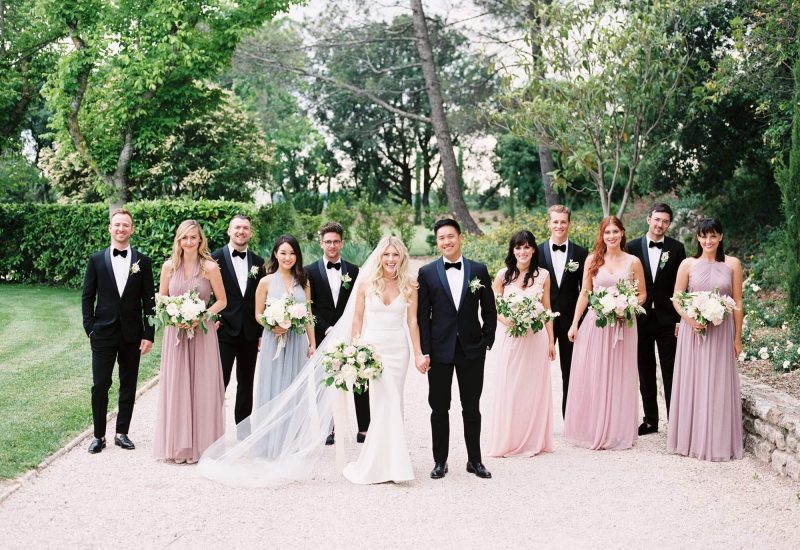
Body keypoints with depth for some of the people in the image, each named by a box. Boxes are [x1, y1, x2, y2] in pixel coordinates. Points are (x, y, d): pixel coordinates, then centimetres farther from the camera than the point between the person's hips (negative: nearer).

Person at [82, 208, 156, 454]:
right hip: (103, 333, -1)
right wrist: (90, 329, -5)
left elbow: (149, 300, 2)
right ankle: (99, 435, 10)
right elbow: (87, 297, 4)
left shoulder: (143, 261, 3)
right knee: (100, 386, 0)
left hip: (132, 334, 1)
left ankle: (122, 433, 19)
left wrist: (148, 334, -3)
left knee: (128, 386, 8)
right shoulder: (96, 260, 3)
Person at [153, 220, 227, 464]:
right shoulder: (169, 266, 2)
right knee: (176, 386, 5)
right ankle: (178, 444, 14)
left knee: (201, 386, 2)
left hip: (202, 332, -2)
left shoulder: (210, 267, -6)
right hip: (175, 332, 2)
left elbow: (222, 300, 0)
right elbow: (161, 298, 10)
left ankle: (200, 443, 12)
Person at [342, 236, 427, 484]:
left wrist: (419, 354, 1)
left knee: (392, 402, 4)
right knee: (385, 403, -6)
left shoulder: (409, 287, 3)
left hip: (397, 350, 2)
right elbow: (358, 320, 4)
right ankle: (391, 464, 3)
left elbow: (412, 322, 3)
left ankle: (381, 462, 15)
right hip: (371, 347, -1)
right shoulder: (367, 285, 1)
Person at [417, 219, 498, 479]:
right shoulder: (427, 272, 0)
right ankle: (440, 461, 17)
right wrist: (425, 351, -7)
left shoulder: (479, 270, 3)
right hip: (440, 350, -1)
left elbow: (489, 310, 8)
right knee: (439, 408, 7)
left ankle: (475, 460, 20)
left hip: (472, 350, 1)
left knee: (472, 407, 9)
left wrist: (488, 341, 0)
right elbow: (422, 315, -1)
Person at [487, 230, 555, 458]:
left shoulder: (543, 275, 3)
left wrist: (551, 340, 5)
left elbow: (547, 310, 7)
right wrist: (508, 321, -14)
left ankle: (533, 441, 17)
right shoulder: (503, 275, 1)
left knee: (534, 388, 6)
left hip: (536, 338, 1)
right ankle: (508, 441, 13)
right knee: (508, 389, 2)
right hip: (509, 338, -1)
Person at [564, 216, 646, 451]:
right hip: (594, 324, 1)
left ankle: (617, 432, 14)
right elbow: (584, 293, 7)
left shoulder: (633, 262, 3)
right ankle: (590, 430, 13)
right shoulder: (592, 260, 5)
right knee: (590, 378, 2)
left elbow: (641, 295, 7)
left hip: (622, 326, -1)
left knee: (618, 378, 4)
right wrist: (574, 324, 3)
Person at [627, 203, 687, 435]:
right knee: (645, 373, 9)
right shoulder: (633, 247, 2)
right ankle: (650, 420, 17)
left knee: (670, 373, 2)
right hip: (640, 318, 2)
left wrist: (680, 319, -5)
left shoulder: (677, 248, 1)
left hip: (667, 319, -1)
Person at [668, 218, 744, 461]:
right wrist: (690, 319, -14)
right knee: (692, 384, 5)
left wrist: (737, 338, 1)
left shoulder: (732, 264, 2)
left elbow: (737, 303, 3)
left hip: (722, 332, 0)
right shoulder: (688, 264, 2)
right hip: (693, 331, 0)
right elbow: (676, 299, 4)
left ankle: (718, 442, 13)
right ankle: (691, 439, 16)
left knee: (718, 386, 2)